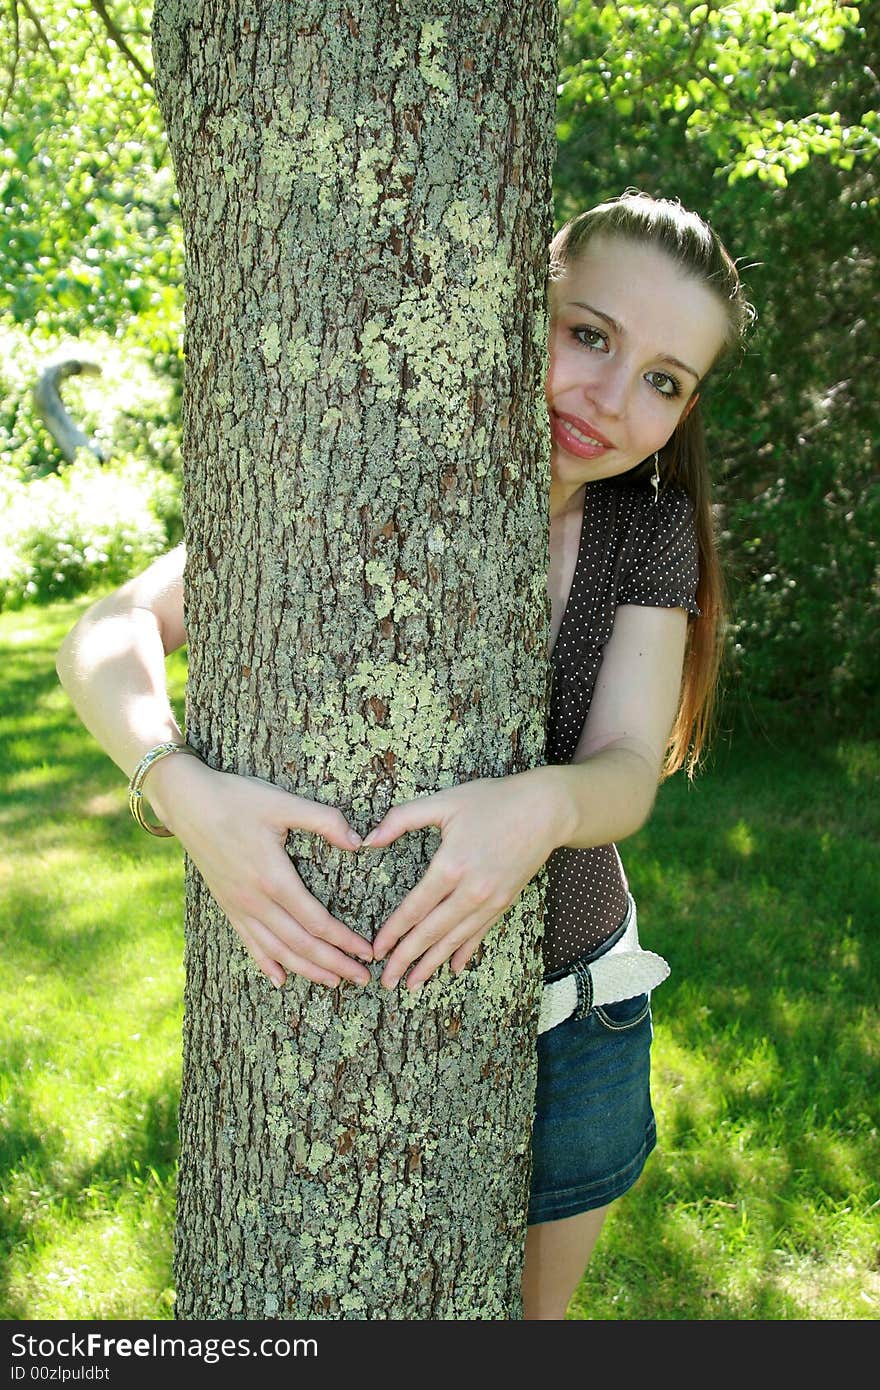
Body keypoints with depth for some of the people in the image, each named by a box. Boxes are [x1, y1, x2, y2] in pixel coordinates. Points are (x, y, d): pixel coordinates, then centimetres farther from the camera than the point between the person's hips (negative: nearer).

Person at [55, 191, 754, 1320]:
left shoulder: (651, 528, -7)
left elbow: (627, 773, -17)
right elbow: (107, 636, -23)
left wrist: (543, 806, -41)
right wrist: (185, 789, -43)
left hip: (577, 1022, 3)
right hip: (349, 1008, -2)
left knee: (534, 1309, 24)